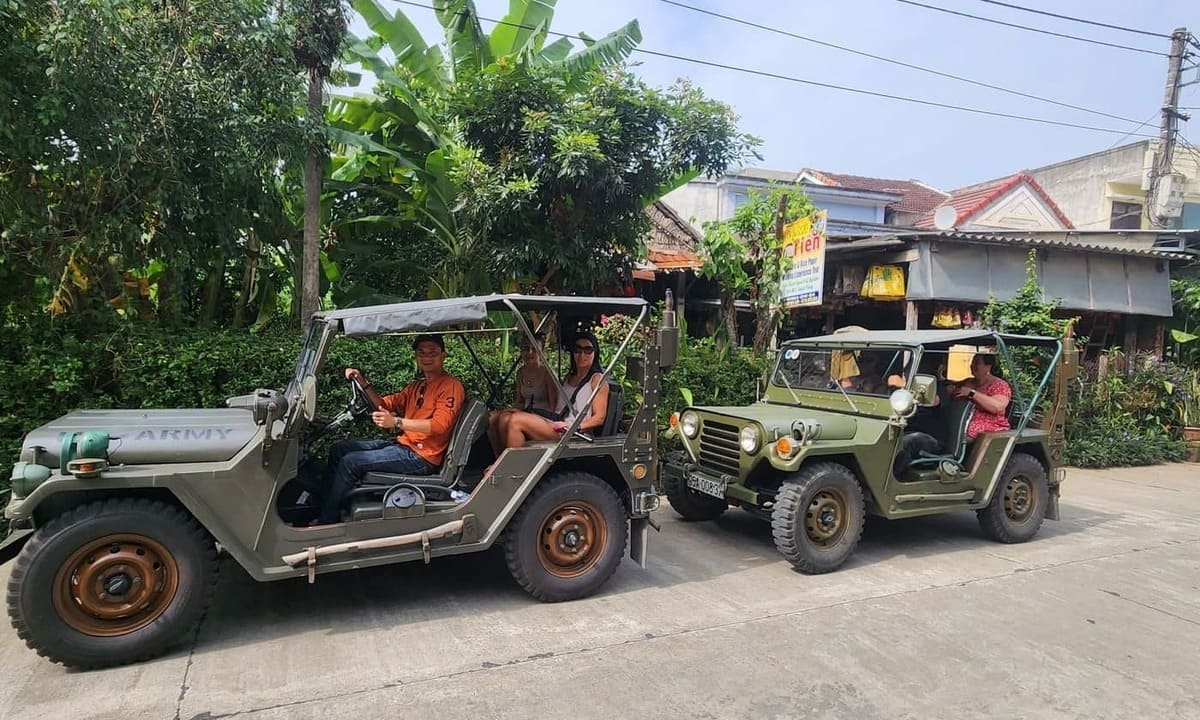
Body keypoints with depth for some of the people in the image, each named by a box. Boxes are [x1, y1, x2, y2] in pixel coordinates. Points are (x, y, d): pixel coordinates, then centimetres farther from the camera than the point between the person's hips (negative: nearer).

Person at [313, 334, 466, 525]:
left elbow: (439, 425, -22)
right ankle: (324, 504, 8)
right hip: (402, 444, 10)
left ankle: (326, 521, -2)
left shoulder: (451, 385, -10)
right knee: (339, 448, 8)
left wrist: (396, 422, -29)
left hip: (422, 456, -10)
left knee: (351, 461, -16)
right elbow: (385, 405, 16)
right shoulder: (417, 385, 19)